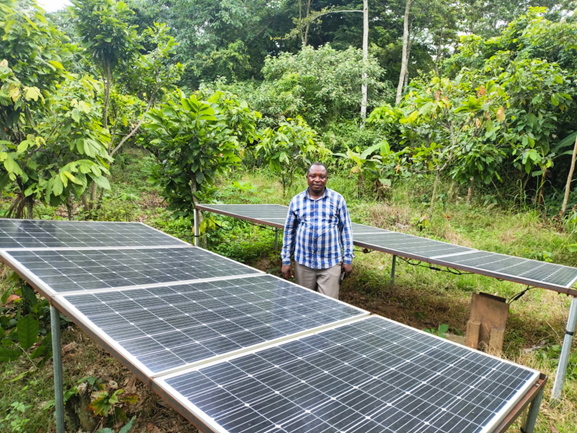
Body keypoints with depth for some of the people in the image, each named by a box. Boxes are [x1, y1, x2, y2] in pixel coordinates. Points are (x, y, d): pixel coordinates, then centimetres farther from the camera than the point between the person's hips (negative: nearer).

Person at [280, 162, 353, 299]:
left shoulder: (337, 199, 1)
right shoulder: (296, 200, 5)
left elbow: (346, 230, 4)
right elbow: (289, 231, 9)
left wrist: (348, 258, 0)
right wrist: (286, 260, 6)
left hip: (331, 263, -1)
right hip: (303, 262, 2)